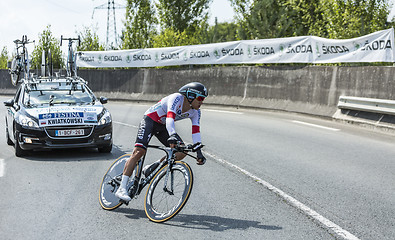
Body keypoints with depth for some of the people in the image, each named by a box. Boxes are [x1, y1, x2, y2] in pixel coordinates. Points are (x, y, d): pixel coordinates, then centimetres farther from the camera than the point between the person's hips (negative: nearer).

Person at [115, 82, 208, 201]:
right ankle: (121, 188, -21)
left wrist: (199, 151, -20)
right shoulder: (177, 98, -28)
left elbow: (196, 131, -9)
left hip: (163, 126, 7)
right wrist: (172, 135, -59)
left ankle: (150, 169, 2)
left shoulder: (195, 112, -7)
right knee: (139, 151, -22)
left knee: (182, 152, -12)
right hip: (150, 119, -7)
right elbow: (170, 117, -43)